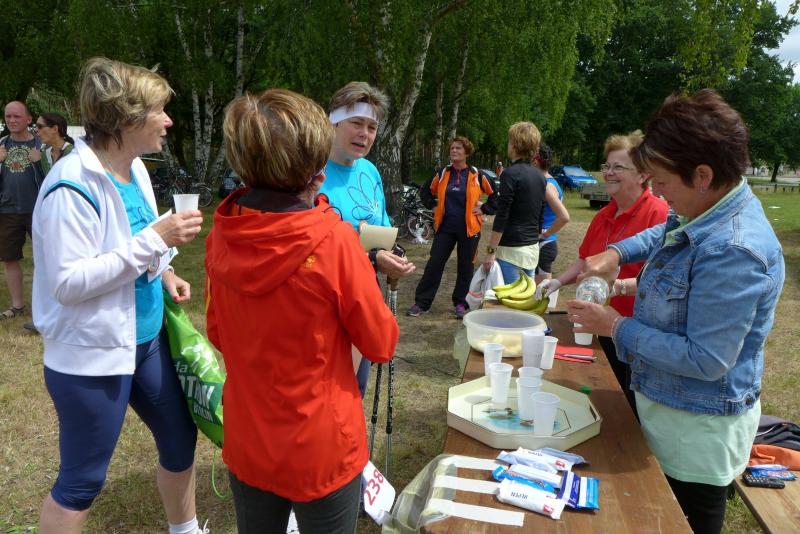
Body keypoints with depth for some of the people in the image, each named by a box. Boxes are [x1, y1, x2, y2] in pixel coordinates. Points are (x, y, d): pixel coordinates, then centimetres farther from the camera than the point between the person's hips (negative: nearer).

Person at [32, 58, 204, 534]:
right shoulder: (73, 186, -22)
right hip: (91, 353, -8)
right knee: (82, 481, 9)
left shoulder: (134, 167, 3)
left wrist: (162, 272, -1)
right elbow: (68, 283, -25)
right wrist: (155, 239, -27)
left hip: (147, 338, 9)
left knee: (181, 437, 20)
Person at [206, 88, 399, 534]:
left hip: (246, 446, 5)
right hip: (321, 449, -4)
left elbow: (218, 334, 5)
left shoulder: (221, 237, -9)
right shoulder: (334, 240, -24)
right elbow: (383, 344, -11)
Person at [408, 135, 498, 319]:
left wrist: (484, 209, -4)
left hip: (469, 228, -2)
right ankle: (421, 302, 6)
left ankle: (460, 303, 21)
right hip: (445, 227, 2)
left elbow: (495, 195, 2)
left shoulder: (477, 175, -4)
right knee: (434, 263, 0)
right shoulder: (443, 174, 5)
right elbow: (426, 191, 19)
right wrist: (433, 206, 9)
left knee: (465, 266, 7)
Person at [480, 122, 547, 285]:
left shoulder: (511, 173, -14)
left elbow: (501, 217, -17)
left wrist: (490, 251, -14)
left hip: (511, 249, -8)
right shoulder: (540, 177, 10)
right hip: (532, 248, 8)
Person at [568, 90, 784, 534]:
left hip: (697, 430, -9)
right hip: (665, 405, 9)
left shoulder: (732, 252, -31)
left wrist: (616, 327, -21)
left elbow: (706, 360, -29)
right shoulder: (703, 212, -2)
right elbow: (662, 234, 22)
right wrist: (616, 252, 3)